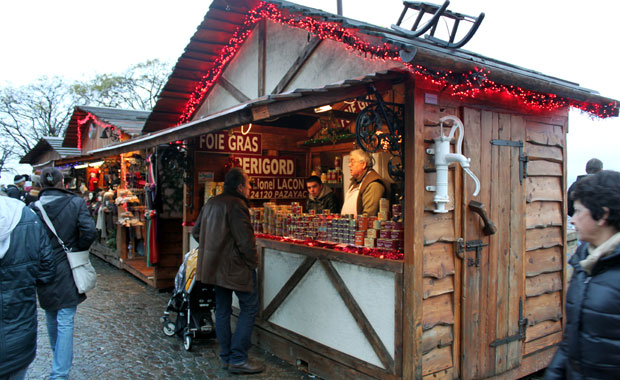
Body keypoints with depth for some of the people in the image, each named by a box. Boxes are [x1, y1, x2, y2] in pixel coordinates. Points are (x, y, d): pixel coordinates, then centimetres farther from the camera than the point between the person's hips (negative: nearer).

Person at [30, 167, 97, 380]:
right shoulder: (76, 203, -10)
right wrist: (77, 250, 0)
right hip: (67, 272, -3)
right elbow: (89, 231, -18)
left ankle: (59, 357, 42)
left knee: (51, 319, 22)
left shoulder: (33, 208, -6)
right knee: (65, 322, 0)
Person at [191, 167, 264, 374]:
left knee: (222, 309, 15)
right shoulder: (236, 205, -18)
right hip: (235, 267, -9)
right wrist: (253, 262, -9)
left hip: (215, 266, 9)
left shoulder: (211, 203, 10)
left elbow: (196, 231, 17)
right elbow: (245, 239, -22)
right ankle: (238, 359, 2)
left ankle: (226, 356, 24)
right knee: (249, 308, 2)